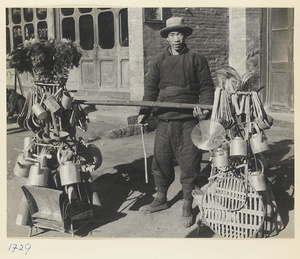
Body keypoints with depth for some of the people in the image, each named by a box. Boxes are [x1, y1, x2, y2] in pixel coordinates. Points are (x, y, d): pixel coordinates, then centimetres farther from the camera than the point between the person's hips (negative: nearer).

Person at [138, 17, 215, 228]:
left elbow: (206, 88, 2)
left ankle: (187, 207, 12)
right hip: (164, 120, 4)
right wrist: (144, 113, -1)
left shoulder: (197, 59, 5)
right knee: (160, 161, 11)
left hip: (188, 121, -4)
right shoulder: (160, 61, 14)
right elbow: (151, 88, 11)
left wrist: (205, 107, -16)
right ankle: (161, 199, 29)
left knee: (189, 163, -1)